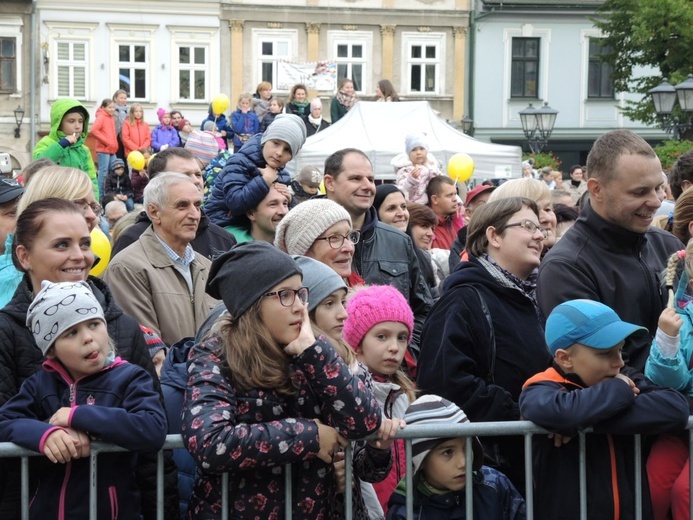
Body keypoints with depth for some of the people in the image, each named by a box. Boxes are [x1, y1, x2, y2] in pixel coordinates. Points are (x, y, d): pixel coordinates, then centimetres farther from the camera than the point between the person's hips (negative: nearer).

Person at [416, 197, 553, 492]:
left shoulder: (526, 298, 14)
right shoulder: (465, 299, -13)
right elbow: (445, 380, -24)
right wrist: (518, 416, -21)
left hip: (530, 460, 8)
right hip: (485, 464, -8)